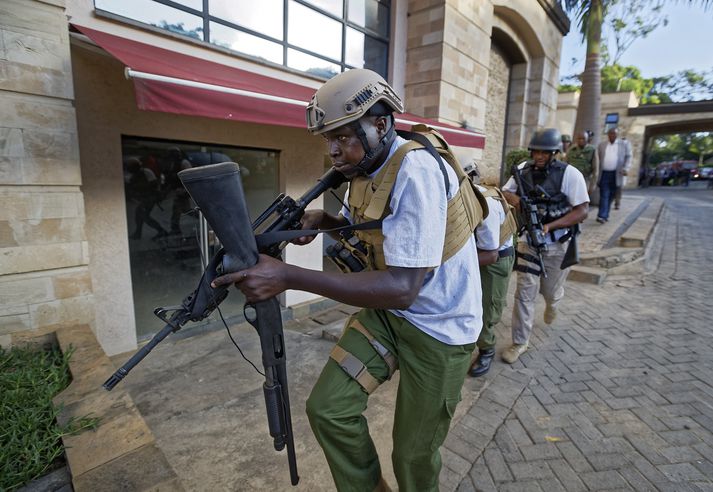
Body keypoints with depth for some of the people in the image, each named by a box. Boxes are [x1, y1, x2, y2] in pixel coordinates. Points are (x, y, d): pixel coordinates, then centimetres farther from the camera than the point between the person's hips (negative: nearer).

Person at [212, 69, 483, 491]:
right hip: (387, 309, 7)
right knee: (328, 409, 3)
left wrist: (289, 276, -36)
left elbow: (402, 289, -35)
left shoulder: (416, 171, -27)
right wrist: (322, 220, -4)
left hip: (439, 327, -6)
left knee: (414, 455, 10)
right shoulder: (362, 169, 0)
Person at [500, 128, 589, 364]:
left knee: (551, 291, 17)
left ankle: (552, 305, 56)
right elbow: (505, 192, 7)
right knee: (525, 292, -1)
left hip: (557, 245, -1)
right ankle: (520, 342, 11)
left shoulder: (570, 174, -13)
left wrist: (549, 226, -26)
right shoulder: (523, 169, -2)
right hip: (528, 241, 2)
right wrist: (516, 200, -16)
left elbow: (582, 211, -15)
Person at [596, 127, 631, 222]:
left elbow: (628, 157, 4)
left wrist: (626, 169, -11)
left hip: (616, 174, 0)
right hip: (604, 173, 0)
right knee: (604, 195, -9)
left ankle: (605, 215, 14)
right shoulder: (601, 145, 11)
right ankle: (602, 216, -14)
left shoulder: (624, 144, 8)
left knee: (610, 196, 6)